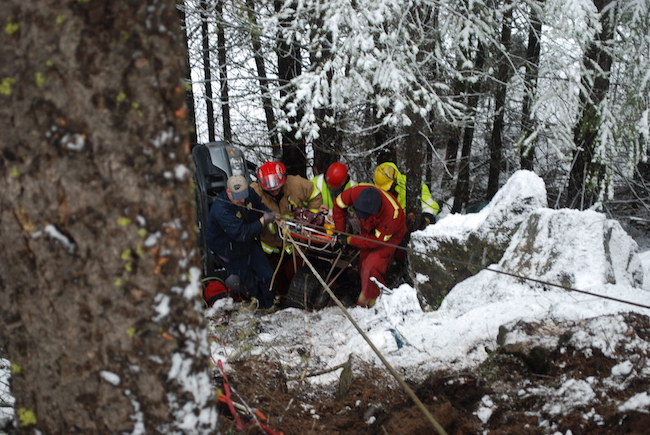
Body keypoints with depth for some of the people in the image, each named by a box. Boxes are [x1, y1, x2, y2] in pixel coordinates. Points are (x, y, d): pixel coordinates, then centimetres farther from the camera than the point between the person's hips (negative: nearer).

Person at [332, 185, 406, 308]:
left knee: (371, 267, -18)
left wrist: (349, 240, -26)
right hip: (368, 229, 5)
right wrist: (340, 232, -9)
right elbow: (339, 205, -11)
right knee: (363, 264, 6)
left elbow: (377, 240, -30)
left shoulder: (391, 213, -43)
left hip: (391, 234, -5)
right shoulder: (357, 192, -33)